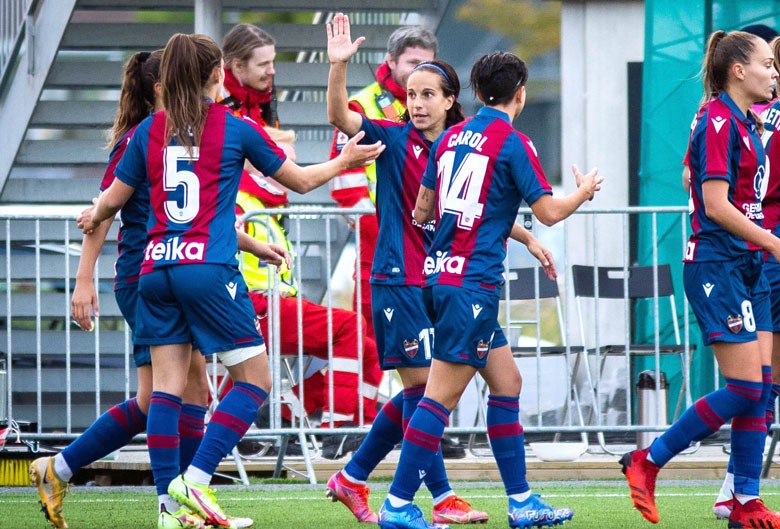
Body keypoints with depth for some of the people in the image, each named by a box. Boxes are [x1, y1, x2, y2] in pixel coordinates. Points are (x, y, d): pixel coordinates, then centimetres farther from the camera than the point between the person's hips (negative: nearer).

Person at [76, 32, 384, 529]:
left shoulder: (150, 130, 9)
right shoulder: (237, 129, 1)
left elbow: (113, 199, 16)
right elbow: (301, 180, 13)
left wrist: (94, 216, 38)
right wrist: (344, 162, 30)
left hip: (156, 268, 5)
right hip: (209, 269, -5)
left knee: (167, 385, 5)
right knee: (255, 379, 3)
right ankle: (195, 480, -9)